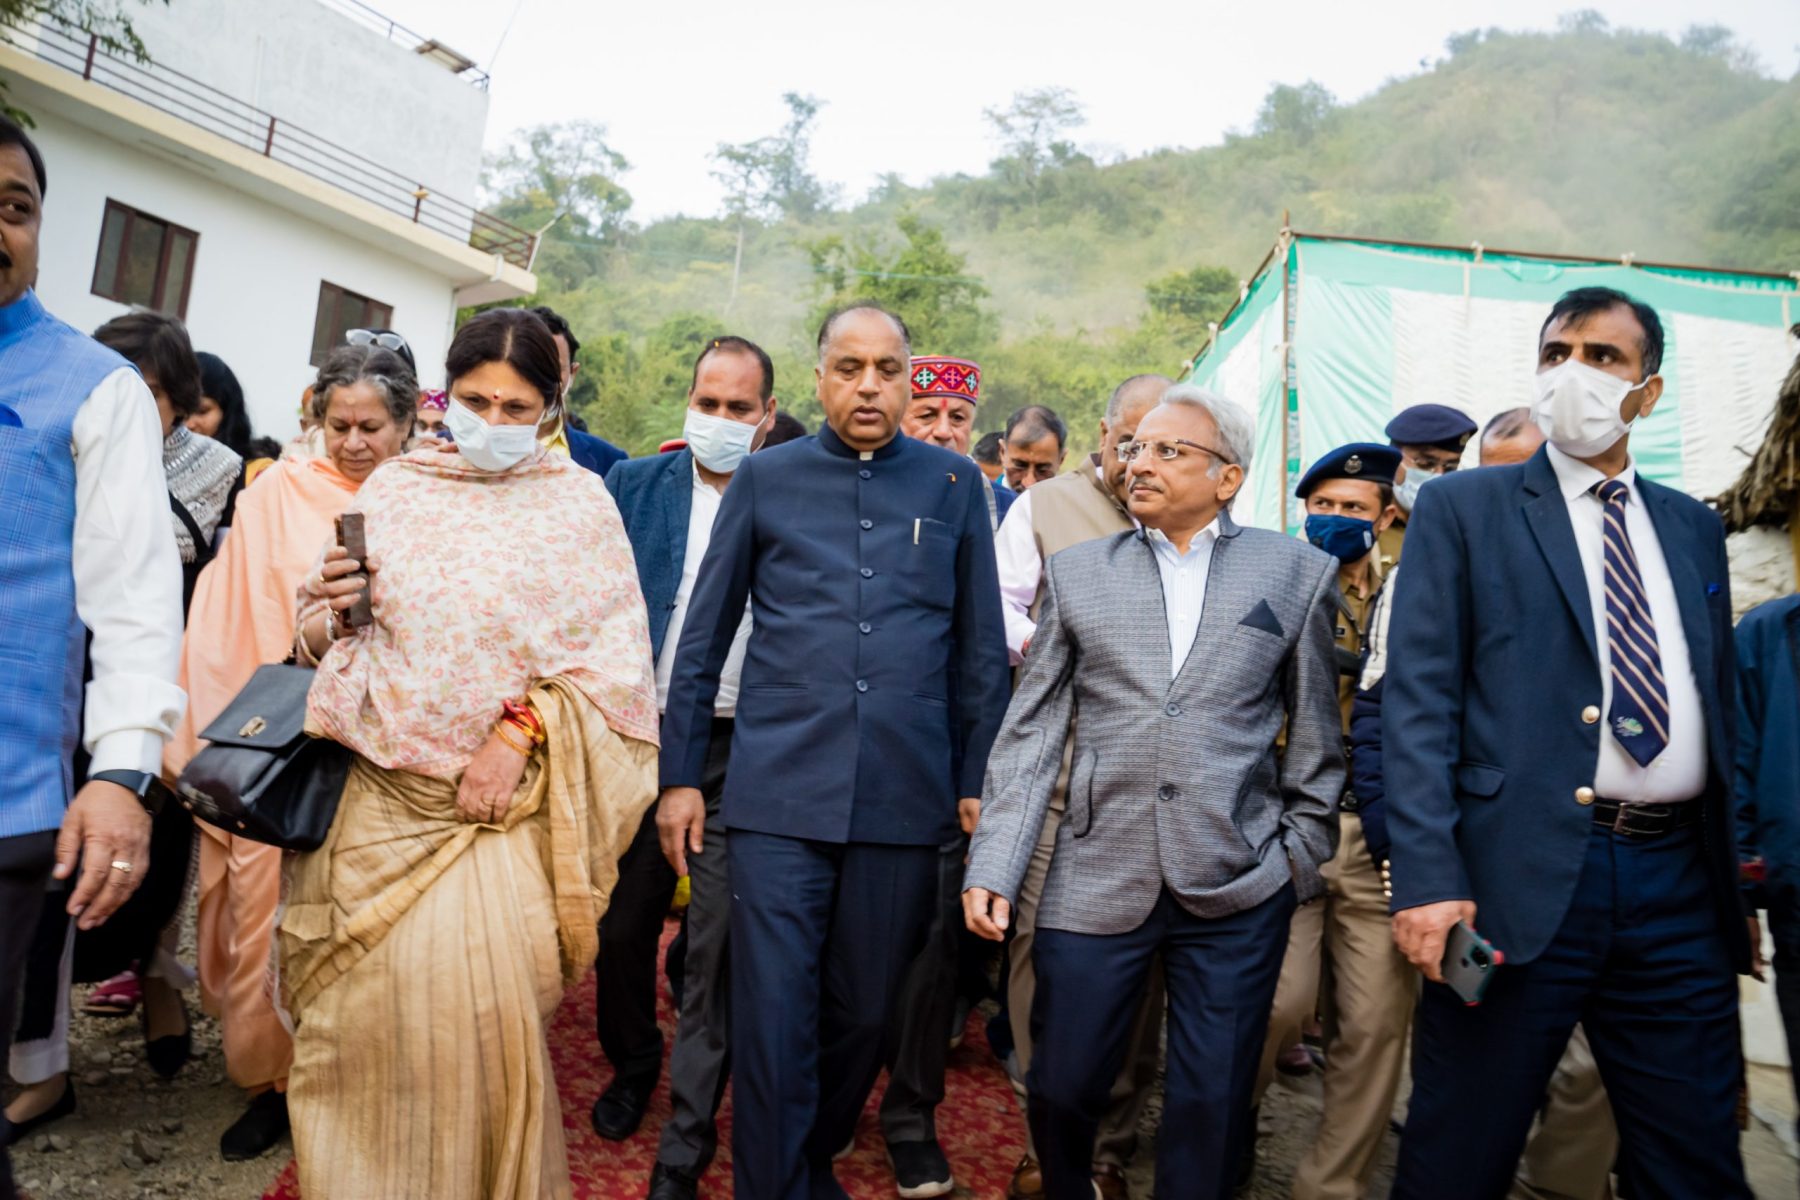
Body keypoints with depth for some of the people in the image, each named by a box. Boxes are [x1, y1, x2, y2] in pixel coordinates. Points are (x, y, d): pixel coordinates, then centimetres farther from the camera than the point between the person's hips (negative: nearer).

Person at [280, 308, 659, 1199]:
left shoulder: (579, 501, 1)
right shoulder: (392, 487, 7)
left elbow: (609, 655, -4)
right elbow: (326, 649, 9)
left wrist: (519, 732, -13)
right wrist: (327, 613, -12)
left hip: (503, 799, -2)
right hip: (383, 789, 2)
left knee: (479, 1006, -7)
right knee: (368, 1003, 4)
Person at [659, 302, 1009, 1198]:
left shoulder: (954, 485, 7)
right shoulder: (764, 478, 5)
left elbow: (981, 650, 9)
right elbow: (703, 639, 8)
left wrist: (977, 780, 7)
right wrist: (680, 773, 5)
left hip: (906, 799, 2)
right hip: (779, 792, -1)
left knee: (864, 1013, 15)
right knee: (773, 1016, 1)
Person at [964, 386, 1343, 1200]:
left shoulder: (1299, 572, 3)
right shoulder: (1076, 572, 5)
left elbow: (1315, 733, 8)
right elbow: (1030, 732, 3)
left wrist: (1302, 853, 5)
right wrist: (993, 866, -3)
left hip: (1239, 889, -1)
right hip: (1095, 881, 1)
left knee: (1211, 1105, 10)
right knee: (1062, 1089, 11)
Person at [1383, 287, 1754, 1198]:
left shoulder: (1694, 528, 16)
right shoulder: (1461, 508, 1)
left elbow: (1720, 704, 17)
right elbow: (1419, 700, -6)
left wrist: (1738, 883, 14)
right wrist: (1428, 877, -15)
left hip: (1678, 883, 5)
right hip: (1521, 876, -4)